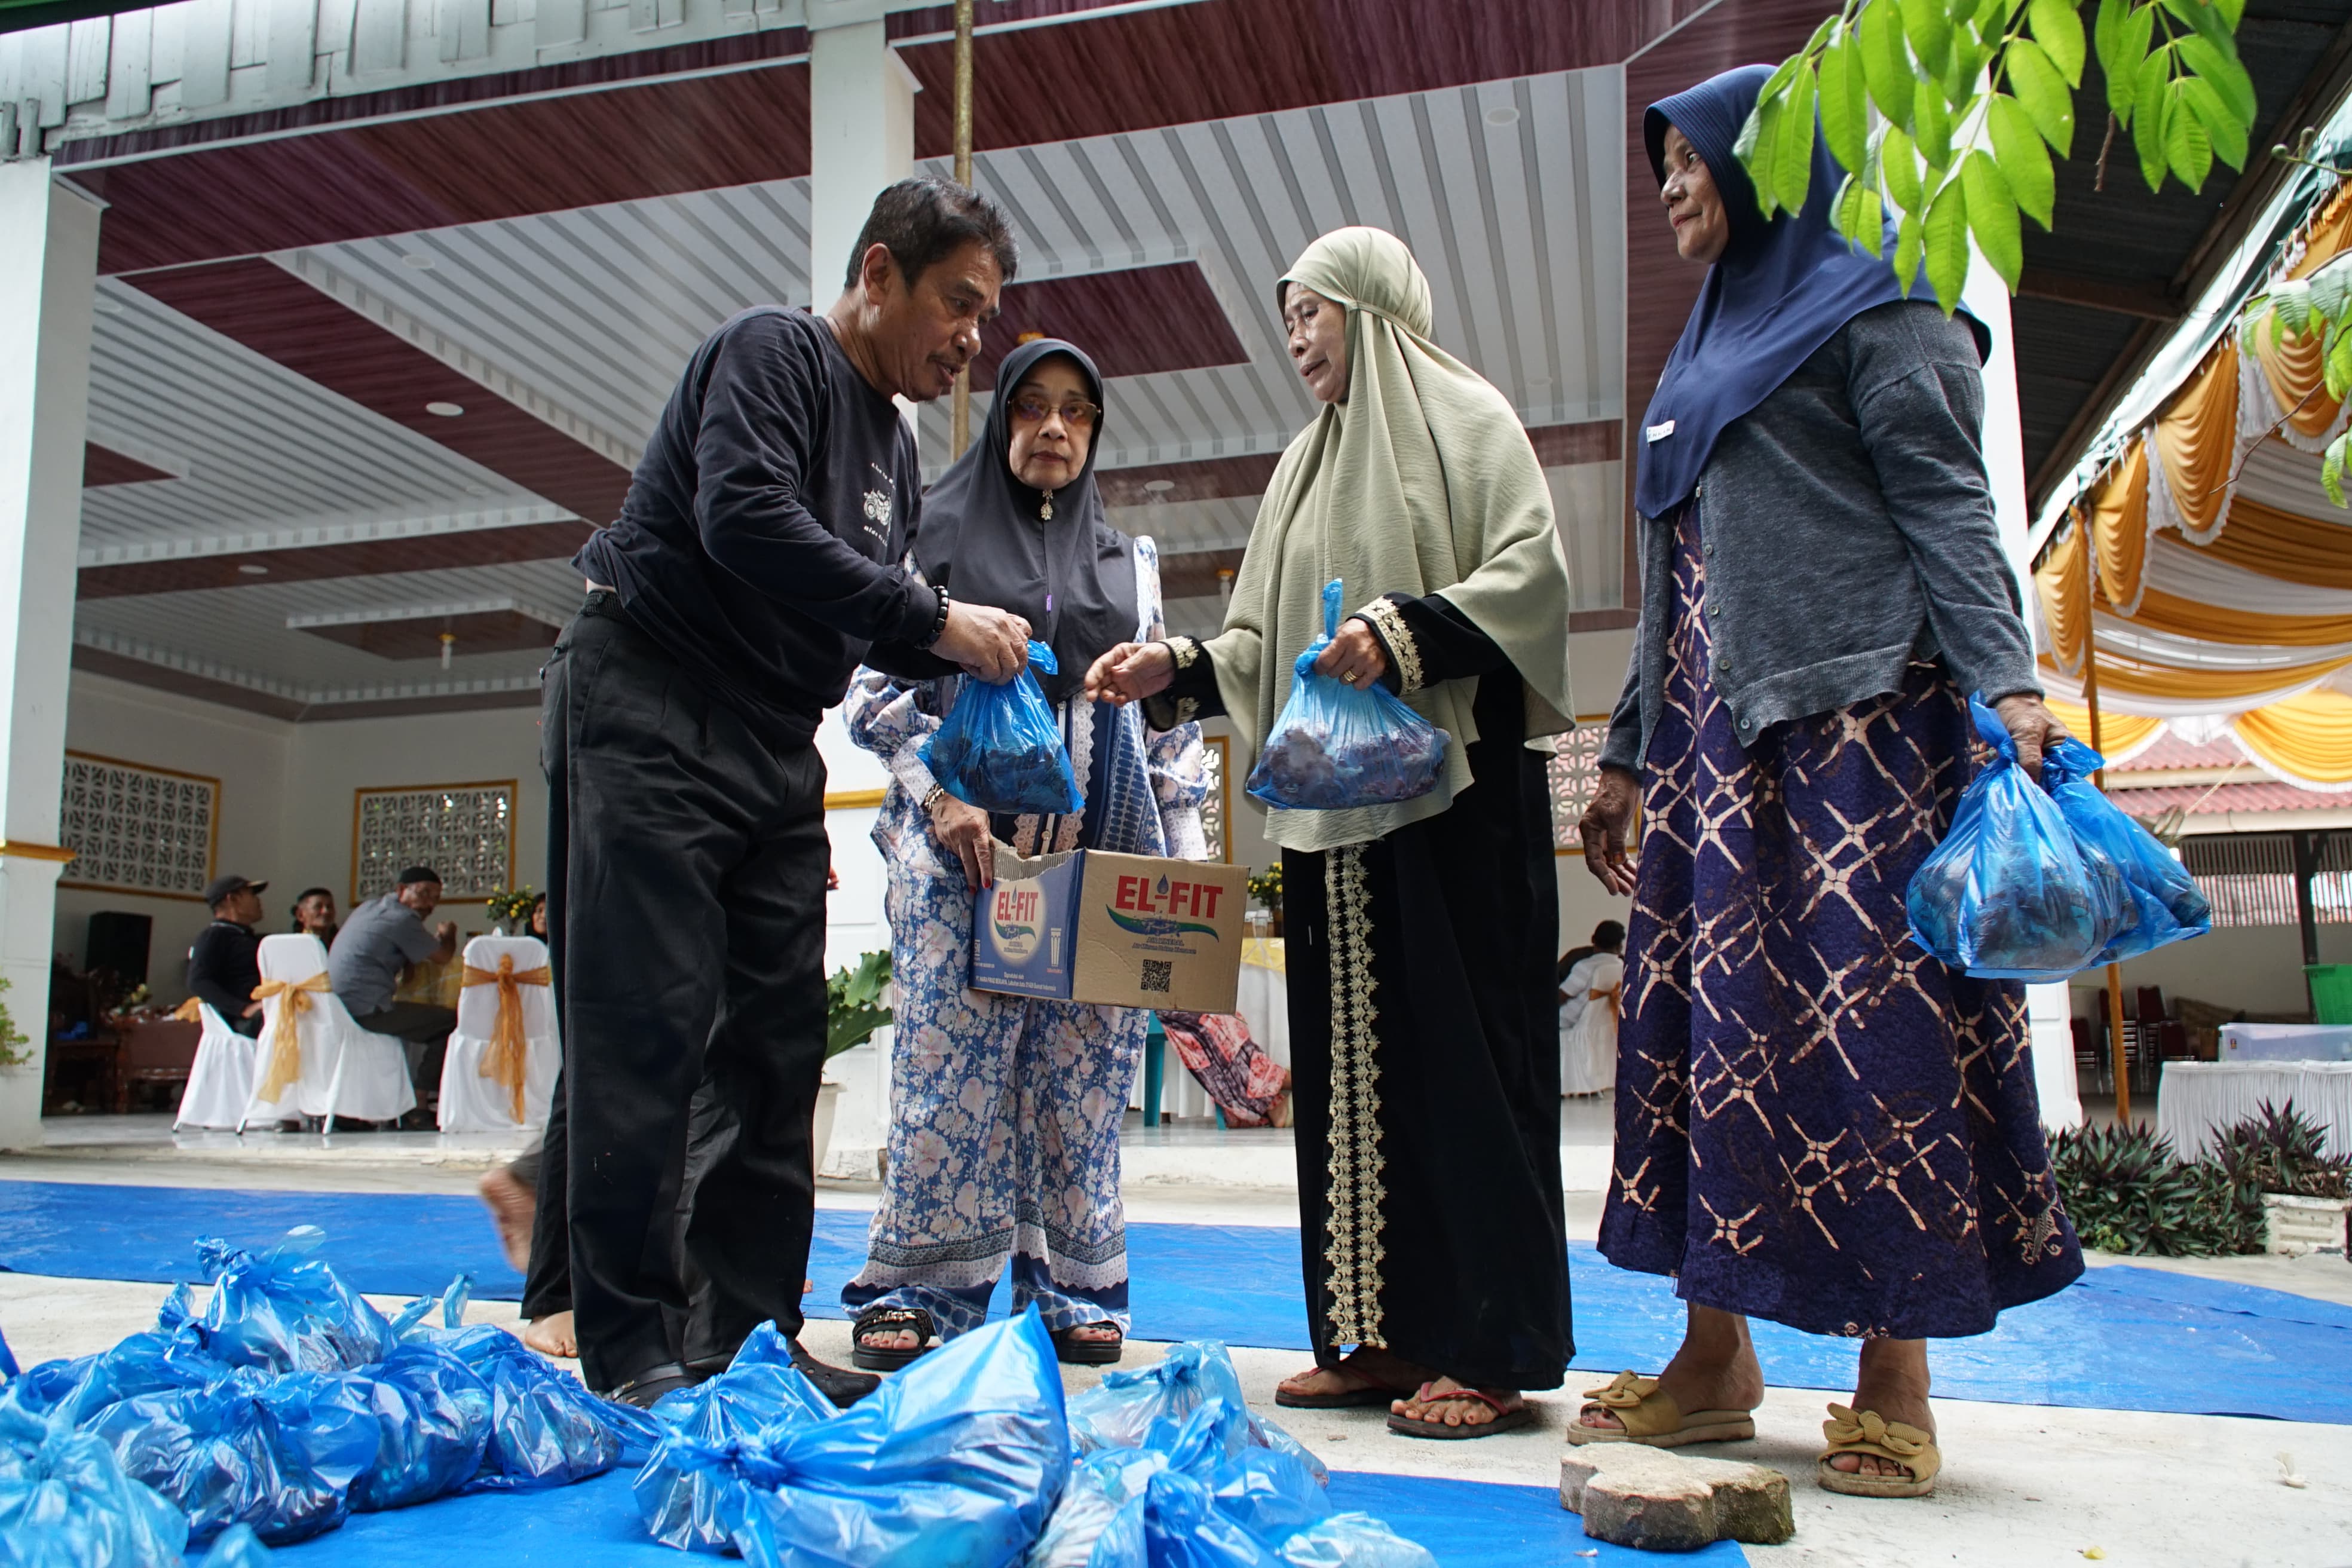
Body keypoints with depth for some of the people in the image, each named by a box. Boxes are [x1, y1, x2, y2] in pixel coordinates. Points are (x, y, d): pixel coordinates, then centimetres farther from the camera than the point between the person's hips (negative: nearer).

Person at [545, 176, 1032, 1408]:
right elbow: (745, 518, -22)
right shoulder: (772, 352, -6)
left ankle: (750, 1329, 11)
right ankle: (632, 1345, -2)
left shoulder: (896, 448, 19)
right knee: (649, 1026, -8)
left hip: (775, 749, 9)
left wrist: (971, 656, 0)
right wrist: (934, 619, -19)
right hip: (650, 714, -8)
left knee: (779, 1040, 4)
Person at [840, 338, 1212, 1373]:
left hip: (1104, 850, 3)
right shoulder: (933, 534, 10)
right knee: (952, 1063, -5)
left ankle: (1071, 1290, 12)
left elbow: (1172, 713, 17)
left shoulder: (1130, 563, 19)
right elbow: (876, 693, 4)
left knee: (1082, 1074, 1)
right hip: (964, 841, -2)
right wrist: (938, 796, -12)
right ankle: (918, 1289, 6)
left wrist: (1187, 852, 8)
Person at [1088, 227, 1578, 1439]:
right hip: (1335, 798, 7)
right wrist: (1175, 669, 4)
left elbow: (1532, 570, -10)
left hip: (1454, 786, -7)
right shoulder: (1308, 465, 23)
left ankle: (1490, 1349, 0)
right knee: (1353, 1056, 5)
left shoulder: (1464, 419, 3)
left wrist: (1404, 633, -22)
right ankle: (1388, 1331, 12)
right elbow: (1261, 643, 20)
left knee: (1461, 1046, -7)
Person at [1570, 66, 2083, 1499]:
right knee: (1707, 1009, 1)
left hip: (1860, 710, -7)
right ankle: (1716, 1361, 7)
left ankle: (1896, 1383, -3)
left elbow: (1948, 507, -7)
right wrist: (1628, 758, 21)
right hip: (1718, 734, 8)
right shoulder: (1713, 350, 27)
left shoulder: (1874, 311, 5)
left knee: (1877, 1011, -10)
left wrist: (2006, 681, -22)